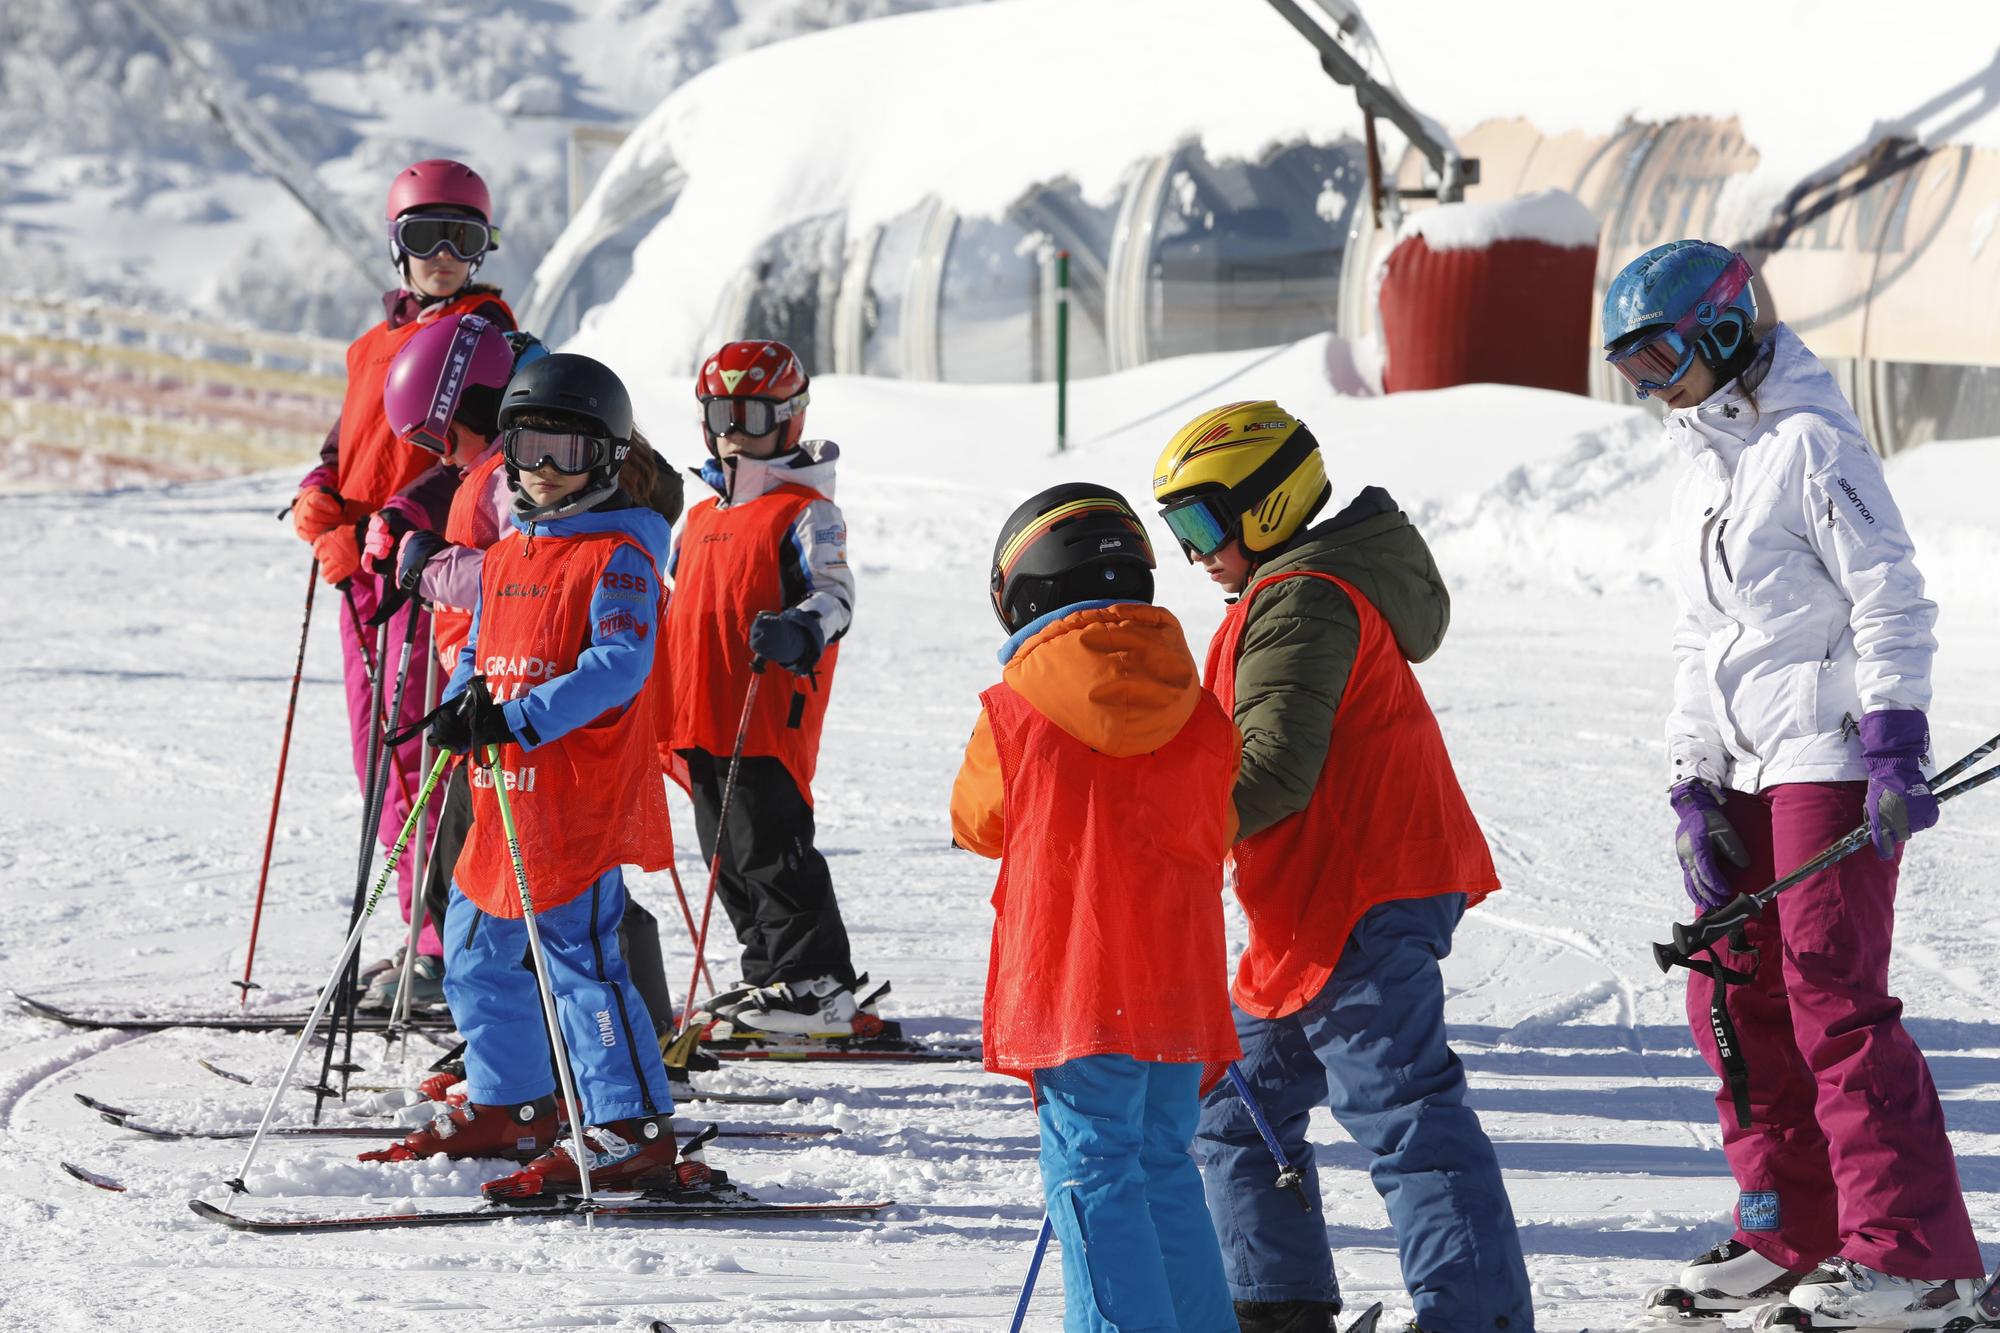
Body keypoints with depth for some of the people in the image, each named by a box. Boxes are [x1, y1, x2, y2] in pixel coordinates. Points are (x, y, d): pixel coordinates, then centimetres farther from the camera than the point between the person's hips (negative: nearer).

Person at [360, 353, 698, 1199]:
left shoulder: (619, 554, -9)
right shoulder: (504, 557, 17)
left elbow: (618, 665, -19)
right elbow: (479, 652, 23)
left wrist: (522, 719, -28)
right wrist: (461, 704, 0)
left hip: (582, 796, -9)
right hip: (504, 795, 9)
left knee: (577, 956, -14)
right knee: (478, 954, 16)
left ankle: (632, 1135, -13)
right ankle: (508, 1107, 31)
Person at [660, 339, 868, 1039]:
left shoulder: (805, 513, -4)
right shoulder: (701, 519, 20)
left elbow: (835, 594, -15)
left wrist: (799, 631, -33)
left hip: (770, 718, -8)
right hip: (700, 717, 8)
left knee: (769, 850, -10)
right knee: (729, 857, 11)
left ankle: (817, 989, -7)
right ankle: (770, 977, 20)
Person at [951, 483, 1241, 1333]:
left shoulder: (1014, 711, -7)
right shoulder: (1199, 714, 5)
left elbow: (977, 824, 11)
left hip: (1075, 991, -5)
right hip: (1181, 987, 5)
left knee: (1094, 1179, -4)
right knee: (1164, 1170, 16)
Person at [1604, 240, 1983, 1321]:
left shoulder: (1809, 445, -9)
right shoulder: (1705, 470, 18)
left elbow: (1890, 601, -14)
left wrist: (1895, 751, -20)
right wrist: (1692, 788, 14)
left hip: (1830, 762, -9)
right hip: (1745, 775, 9)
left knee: (1831, 998, -12)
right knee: (1731, 1002, 8)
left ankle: (1910, 1252, -10)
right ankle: (1793, 1231, 17)